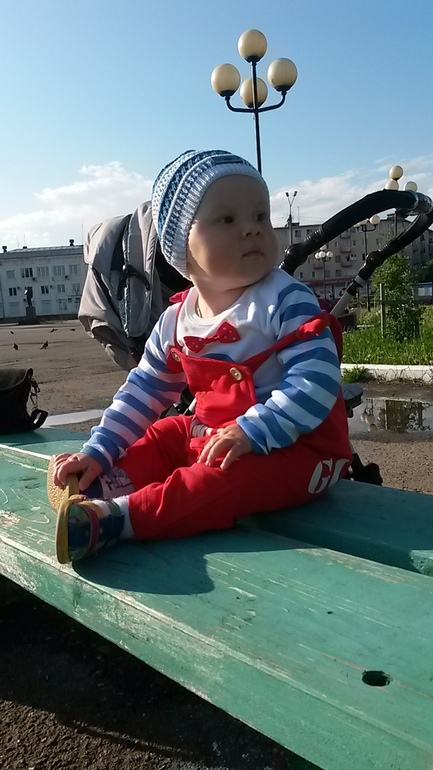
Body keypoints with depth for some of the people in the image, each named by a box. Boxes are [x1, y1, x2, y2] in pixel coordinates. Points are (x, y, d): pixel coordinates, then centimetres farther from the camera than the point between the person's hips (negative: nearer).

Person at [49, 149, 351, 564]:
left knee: (222, 481, -32)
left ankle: (114, 517, -37)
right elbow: (143, 391, 10)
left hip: (296, 447, -7)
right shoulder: (176, 319, 2)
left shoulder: (287, 301, -15)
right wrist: (98, 451, 5)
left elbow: (315, 380, -25)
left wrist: (249, 432, -34)